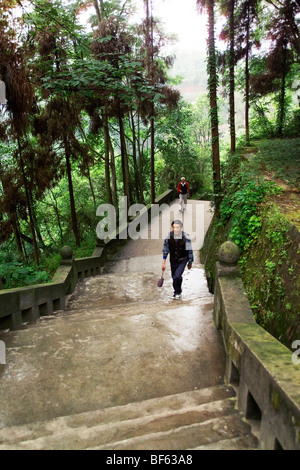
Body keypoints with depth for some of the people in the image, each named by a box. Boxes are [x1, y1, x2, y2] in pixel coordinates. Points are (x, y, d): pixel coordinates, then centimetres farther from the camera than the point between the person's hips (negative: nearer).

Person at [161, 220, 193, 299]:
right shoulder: (169, 237, -12)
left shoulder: (186, 237, -18)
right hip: (173, 261, 3)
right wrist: (163, 263, -1)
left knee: (177, 276, -18)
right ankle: (177, 292, 37)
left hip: (182, 260, -3)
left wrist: (190, 262, 1)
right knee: (174, 277, 11)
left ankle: (177, 292, 7)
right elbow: (165, 250, -1)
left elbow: (189, 251, -7)